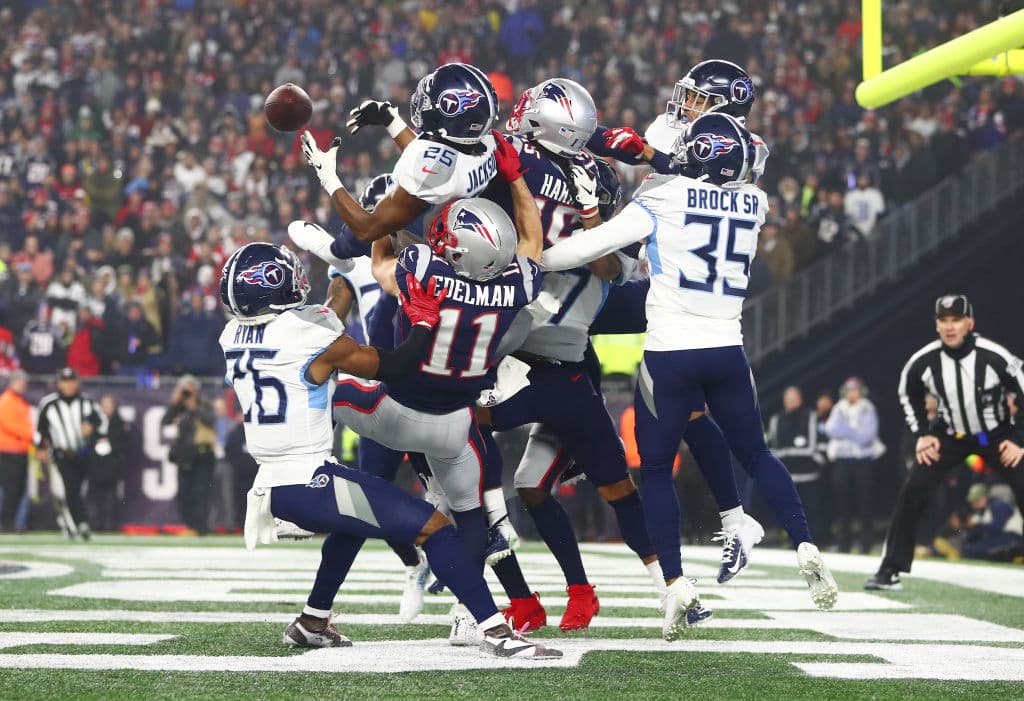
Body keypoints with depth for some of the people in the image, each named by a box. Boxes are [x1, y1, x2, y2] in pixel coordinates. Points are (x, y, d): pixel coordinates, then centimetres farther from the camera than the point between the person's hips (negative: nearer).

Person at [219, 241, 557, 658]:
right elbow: (392, 366, -4)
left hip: (270, 484, 8)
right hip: (309, 481, -8)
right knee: (432, 527, -8)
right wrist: (423, 322, 9)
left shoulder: (233, 338, 7)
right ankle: (496, 632, -17)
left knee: (355, 520, 36)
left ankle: (312, 623, 41)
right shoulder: (310, 336, -13)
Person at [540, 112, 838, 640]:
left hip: (670, 355, -3)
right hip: (727, 352, 3)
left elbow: (593, 244, -8)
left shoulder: (664, 198, -7)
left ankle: (676, 582, -1)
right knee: (755, 455, 20)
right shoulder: (753, 205, 5)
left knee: (656, 469, 9)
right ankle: (806, 548, 7)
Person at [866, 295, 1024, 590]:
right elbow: (908, 394, 6)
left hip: (997, 435, -2)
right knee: (911, 493, -10)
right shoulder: (923, 362, -17)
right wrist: (923, 433, 1)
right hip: (949, 436, 2)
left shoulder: (995, 357, -25)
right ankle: (890, 570, -1)